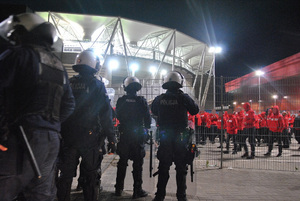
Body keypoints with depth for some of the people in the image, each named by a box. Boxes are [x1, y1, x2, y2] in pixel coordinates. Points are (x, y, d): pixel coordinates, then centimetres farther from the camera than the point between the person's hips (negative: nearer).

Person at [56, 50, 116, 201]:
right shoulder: (97, 85, -5)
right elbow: (106, 114, -10)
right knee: (90, 176, 8)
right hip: (90, 138, -3)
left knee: (65, 174, 13)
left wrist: (60, 134, 15)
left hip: (68, 138, 3)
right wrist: (111, 138, -6)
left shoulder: (68, 84, 6)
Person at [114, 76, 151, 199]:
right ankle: (137, 191, 10)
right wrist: (145, 129, 13)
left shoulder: (121, 101, -4)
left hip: (124, 135, 2)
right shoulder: (142, 101, -10)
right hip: (138, 135, -2)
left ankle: (119, 189, 22)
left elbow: (118, 116, 10)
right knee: (138, 163, 5)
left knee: (122, 162, 13)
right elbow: (148, 119, -5)